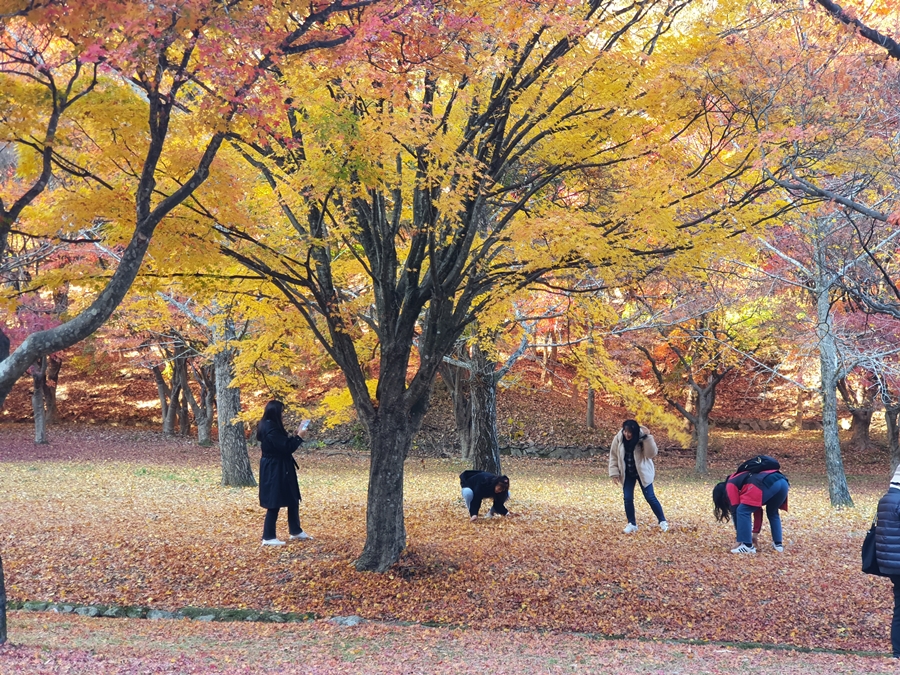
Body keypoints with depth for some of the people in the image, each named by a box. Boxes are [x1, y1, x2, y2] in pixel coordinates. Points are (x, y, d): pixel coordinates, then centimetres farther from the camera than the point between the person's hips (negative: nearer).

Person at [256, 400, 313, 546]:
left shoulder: (269, 426, 11)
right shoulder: (271, 429, -22)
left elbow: (283, 444, 16)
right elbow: (286, 447, -22)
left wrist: (296, 434, 8)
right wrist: (299, 435, -13)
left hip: (277, 469, 11)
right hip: (274, 470, -11)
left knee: (293, 500, 17)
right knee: (274, 503, -3)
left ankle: (296, 531, 27)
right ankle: (268, 537, 4)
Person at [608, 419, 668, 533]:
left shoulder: (643, 439, -19)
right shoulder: (618, 439, -13)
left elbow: (652, 453, -30)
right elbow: (613, 456, -3)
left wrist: (647, 437, -38)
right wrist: (614, 473, -8)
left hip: (643, 472, -3)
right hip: (627, 474, 3)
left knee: (650, 497, -2)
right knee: (628, 498, -1)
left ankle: (663, 521, 13)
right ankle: (632, 524, 14)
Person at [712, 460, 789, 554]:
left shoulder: (730, 485, 19)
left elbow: (735, 510, 16)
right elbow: (757, 508, 43)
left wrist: (740, 539, 22)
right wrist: (756, 533, 46)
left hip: (767, 485, -8)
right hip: (782, 483, 8)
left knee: (743, 511, 7)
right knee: (772, 512, 34)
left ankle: (747, 545, 5)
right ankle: (778, 543, 29)